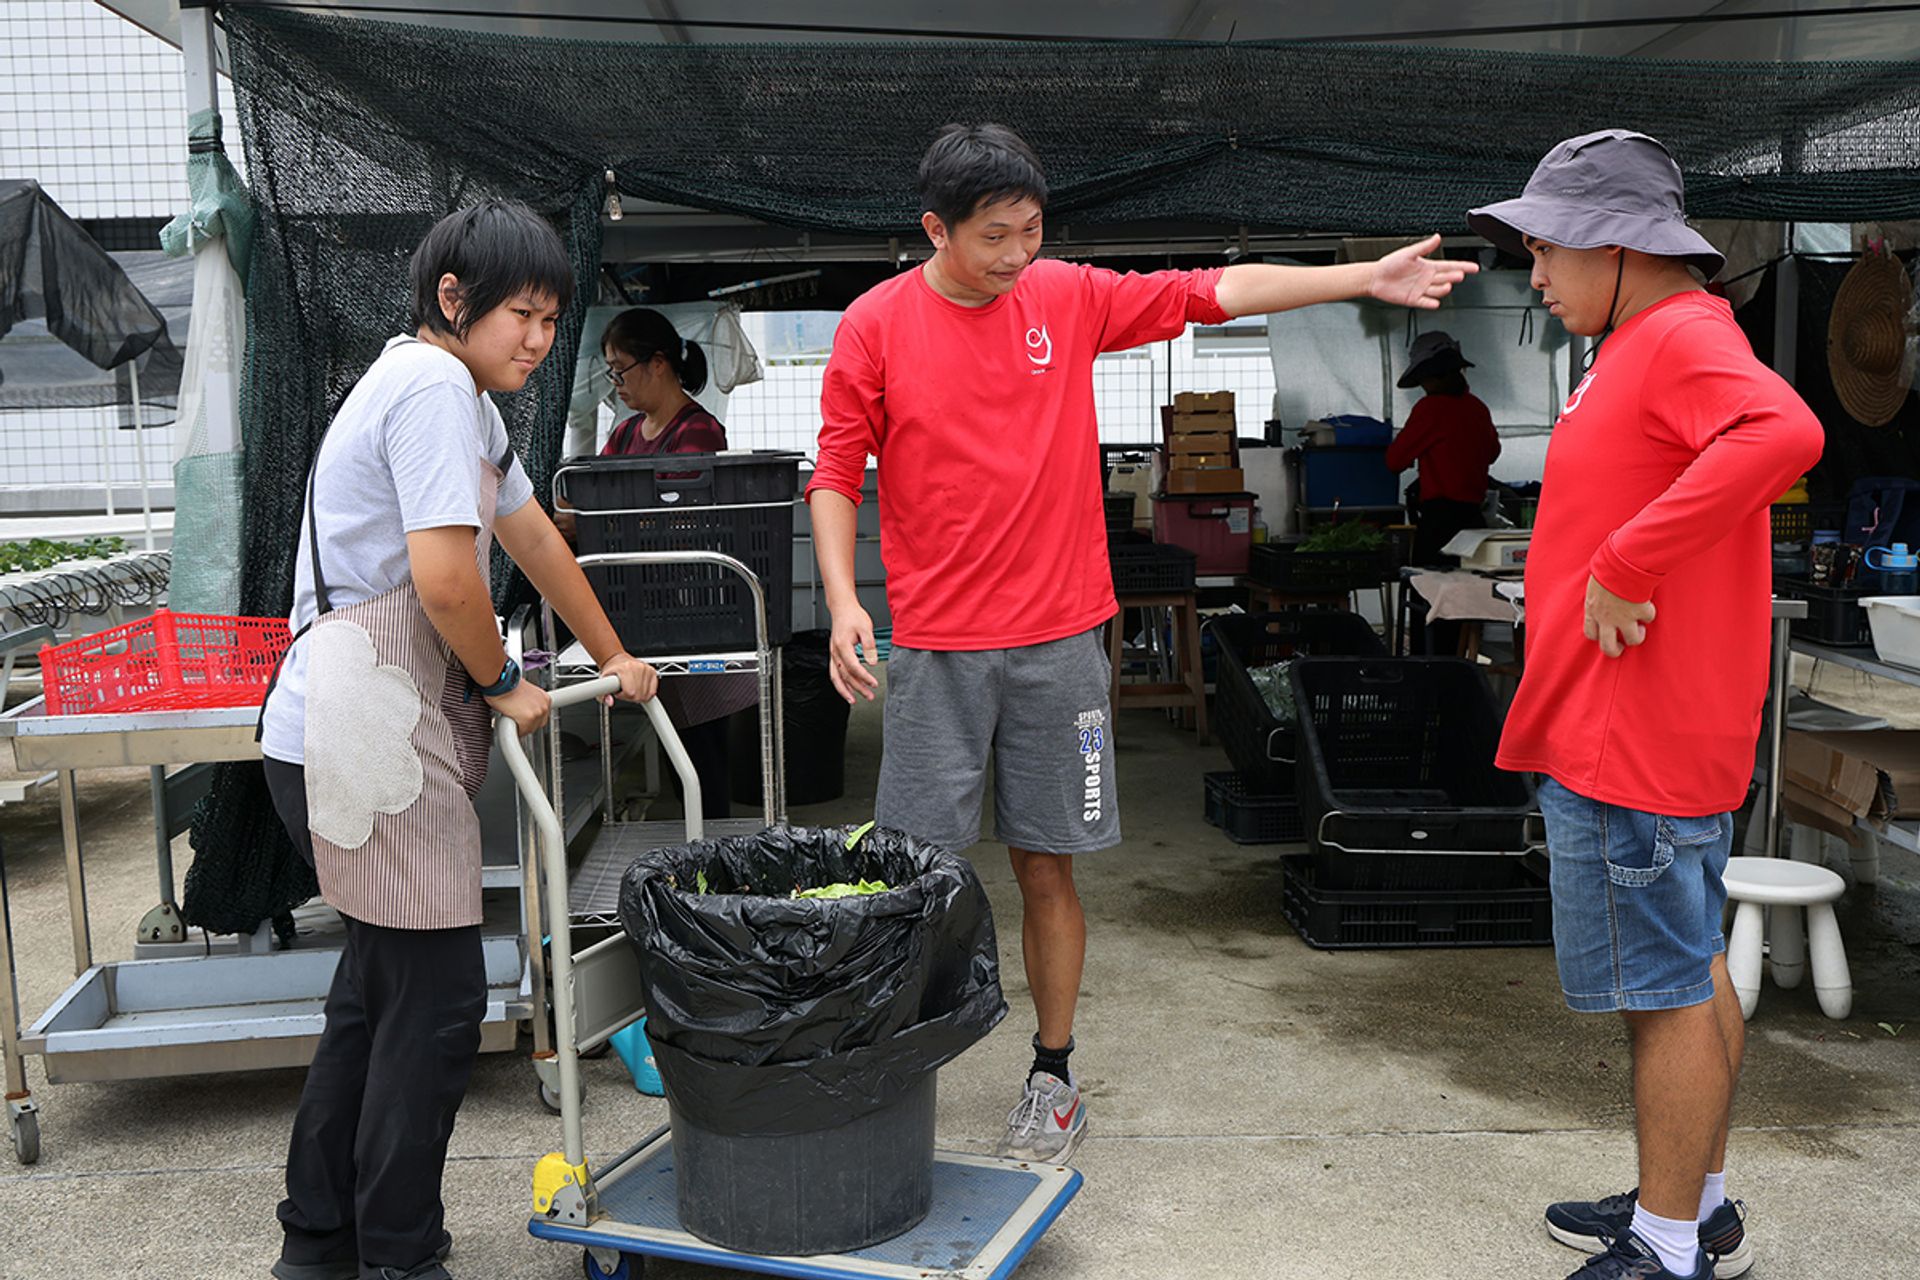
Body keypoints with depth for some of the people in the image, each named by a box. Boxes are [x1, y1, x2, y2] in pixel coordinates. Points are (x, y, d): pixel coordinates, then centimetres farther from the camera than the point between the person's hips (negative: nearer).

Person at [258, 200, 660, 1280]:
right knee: (437, 996, -3)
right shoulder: (432, 388, -13)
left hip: (382, 728, 11)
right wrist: (504, 684, -6)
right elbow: (444, 577, -23)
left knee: (382, 982, 18)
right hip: (367, 733, -11)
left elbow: (534, 535, 30)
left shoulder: (461, 396, 21)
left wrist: (614, 659, 38)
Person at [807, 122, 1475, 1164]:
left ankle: (1052, 1077, 23)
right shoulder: (875, 325, -1)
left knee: (1047, 869, 8)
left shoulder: (1070, 297, 5)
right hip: (934, 649, -1)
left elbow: (1215, 291, 8)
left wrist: (1369, 278, 5)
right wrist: (842, 601, -14)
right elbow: (835, 475, 1)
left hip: (1058, 641, 2)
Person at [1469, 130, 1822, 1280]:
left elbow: (1783, 430, -37)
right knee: (1693, 976, 18)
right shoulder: (1649, 346, 18)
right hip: (1635, 737, 11)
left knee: (1666, 992, -1)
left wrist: (1625, 565, -33)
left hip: (1636, 747, -11)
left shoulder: (1684, 339, -16)